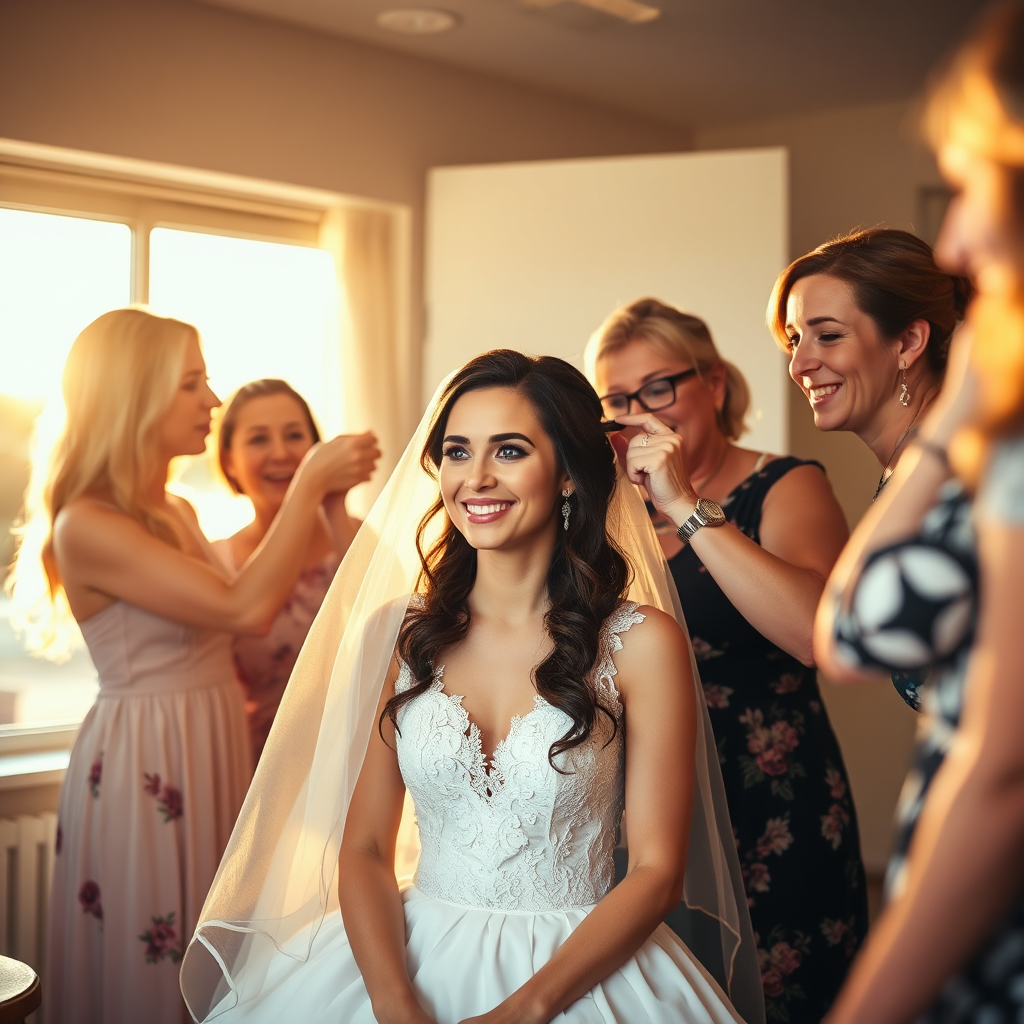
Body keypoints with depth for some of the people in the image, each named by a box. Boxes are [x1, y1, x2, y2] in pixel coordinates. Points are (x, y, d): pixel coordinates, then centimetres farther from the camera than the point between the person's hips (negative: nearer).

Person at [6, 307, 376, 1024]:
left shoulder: (179, 515, 9)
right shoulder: (86, 527, -18)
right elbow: (244, 608, -22)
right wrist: (311, 483, -17)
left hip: (215, 749, 8)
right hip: (142, 770, -8)